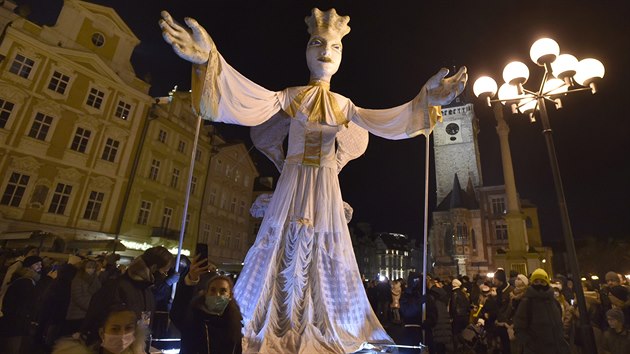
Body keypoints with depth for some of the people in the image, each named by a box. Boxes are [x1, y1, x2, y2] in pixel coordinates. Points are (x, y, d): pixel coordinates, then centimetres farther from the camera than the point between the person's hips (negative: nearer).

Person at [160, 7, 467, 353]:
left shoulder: (343, 105, 8)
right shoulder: (291, 95, 1)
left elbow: (388, 121, 2)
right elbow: (251, 101, -16)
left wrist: (426, 99, -11)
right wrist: (209, 59, -32)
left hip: (325, 189, 2)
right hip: (293, 185, -2)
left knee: (325, 259, 5)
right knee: (284, 255, 0)